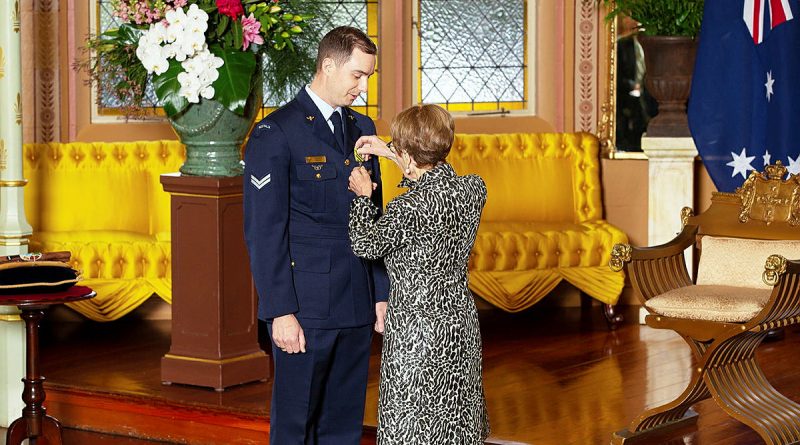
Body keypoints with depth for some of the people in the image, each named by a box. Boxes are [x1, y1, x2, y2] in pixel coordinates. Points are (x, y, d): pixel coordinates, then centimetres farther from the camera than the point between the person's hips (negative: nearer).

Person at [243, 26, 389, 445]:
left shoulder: (362, 129, 12)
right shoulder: (275, 133, -9)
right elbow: (264, 232, -11)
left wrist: (381, 294, 12)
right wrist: (281, 311, -15)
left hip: (356, 305, 6)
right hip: (305, 308, -6)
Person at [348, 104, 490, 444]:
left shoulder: (408, 208, -24)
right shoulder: (474, 190, -4)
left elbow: (365, 244, -6)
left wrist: (363, 196, 10)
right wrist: (389, 153, 22)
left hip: (416, 331, -7)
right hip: (461, 323, 7)